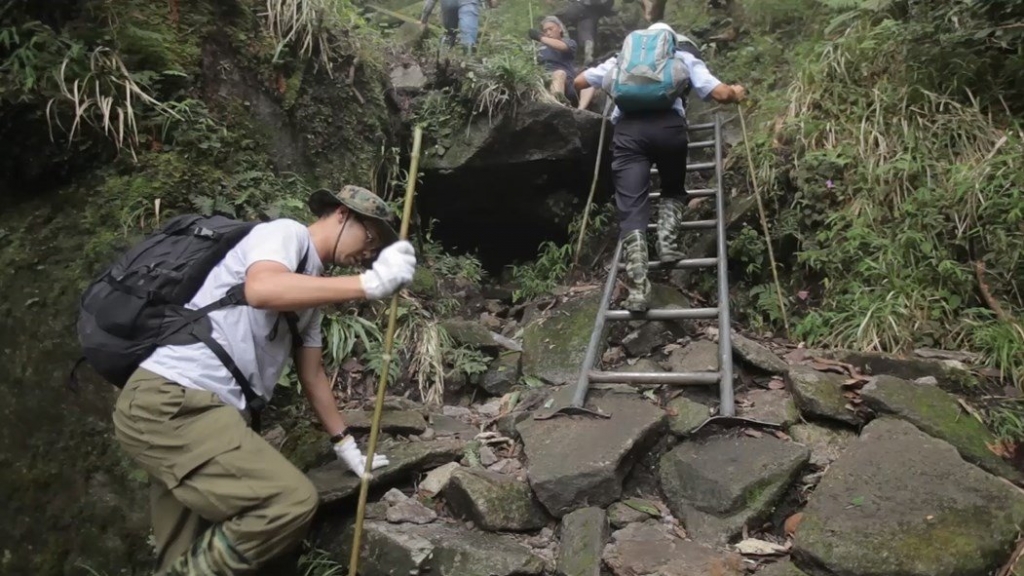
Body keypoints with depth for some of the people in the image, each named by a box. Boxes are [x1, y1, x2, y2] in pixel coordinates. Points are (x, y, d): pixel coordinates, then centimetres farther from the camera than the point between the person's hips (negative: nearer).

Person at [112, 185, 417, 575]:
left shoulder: (310, 285, 21)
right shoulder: (287, 233, -5)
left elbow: (312, 374, 26)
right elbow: (262, 290, -29)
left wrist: (346, 447, 28)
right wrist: (371, 284, -30)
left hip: (180, 408, 10)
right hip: (171, 402, -10)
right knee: (293, 499, -20)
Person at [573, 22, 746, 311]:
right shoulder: (684, 56, 28)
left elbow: (579, 82, 35)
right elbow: (720, 93, 16)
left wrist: (602, 85, 56)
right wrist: (736, 93, 39)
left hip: (627, 129, 0)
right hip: (669, 125, 0)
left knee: (631, 208, -5)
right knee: (673, 190, 28)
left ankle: (637, 289, -16)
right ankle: (667, 243, 6)